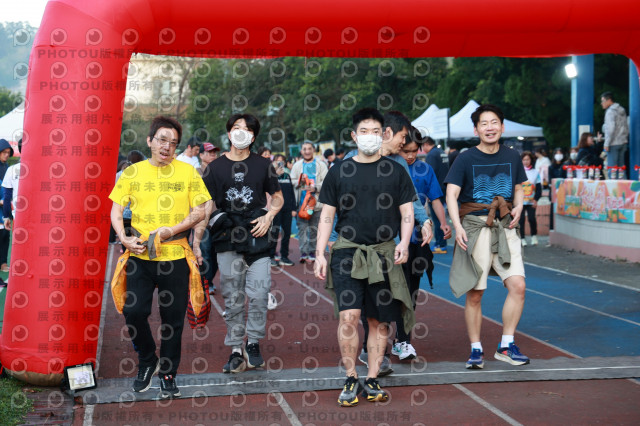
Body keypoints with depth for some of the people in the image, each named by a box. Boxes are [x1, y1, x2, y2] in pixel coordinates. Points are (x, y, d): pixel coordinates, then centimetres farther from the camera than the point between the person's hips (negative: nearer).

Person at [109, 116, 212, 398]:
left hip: (175, 256, 0)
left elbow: (200, 211, 2)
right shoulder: (132, 172, 6)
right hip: (140, 256, 1)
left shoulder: (187, 172, 4)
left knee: (173, 318, 5)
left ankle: (168, 375, 21)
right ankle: (147, 362, 19)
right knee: (133, 311, -7)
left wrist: (173, 229, -12)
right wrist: (124, 238, -10)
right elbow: (116, 210, 6)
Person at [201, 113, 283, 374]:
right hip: (227, 238, 1)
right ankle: (236, 350, 11)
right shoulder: (216, 167, 7)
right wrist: (196, 240, 1)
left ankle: (253, 343, 10)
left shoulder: (263, 165, 7)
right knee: (232, 297, 4)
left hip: (257, 237, 0)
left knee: (258, 293, -7)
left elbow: (278, 198, 14)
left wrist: (268, 216, -6)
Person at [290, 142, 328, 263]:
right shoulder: (297, 165, 13)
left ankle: (312, 252, 12)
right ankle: (303, 253, -7)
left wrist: (315, 188, -15)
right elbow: (292, 182, 9)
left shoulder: (321, 165, 6)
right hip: (301, 202, 1)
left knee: (314, 228, 5)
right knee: (302, 227, -5)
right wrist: (300, 181, -11)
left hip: (316, 202, -1)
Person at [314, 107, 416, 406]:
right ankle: (350, 379, 1)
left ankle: (371, 381, 14)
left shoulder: (395, 172, 8)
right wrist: (320, 254, 1)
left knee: (378, 320, 4)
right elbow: (327, 215, 9)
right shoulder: (339, 172, 7)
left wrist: (403, 243, -8)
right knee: (348, 316, -12)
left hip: (384, 253, 1)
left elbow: (407, 213, 9)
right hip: (347, 251, -1)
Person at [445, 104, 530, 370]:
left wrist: (518, 208, 1)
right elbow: (451, 194, -7)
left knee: (517, 286, -9)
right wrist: (457, 226, -20)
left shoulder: (511, 157, 9)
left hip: (505, 228, 3)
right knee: (474, 295, 1)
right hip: (474, 226, -3)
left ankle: (506, 346, 5)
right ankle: (476, 350, 14)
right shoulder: (466, 159, -2)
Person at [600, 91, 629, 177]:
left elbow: (611, 128, -18)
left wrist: (606, 144, -16)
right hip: (623, 142, 8)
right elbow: (626, 127, 18)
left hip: (614, 144, -8)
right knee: (621, 166, 10)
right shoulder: (622, 110, 16)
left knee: (612, 167, -6)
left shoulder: (610, 111, -11)